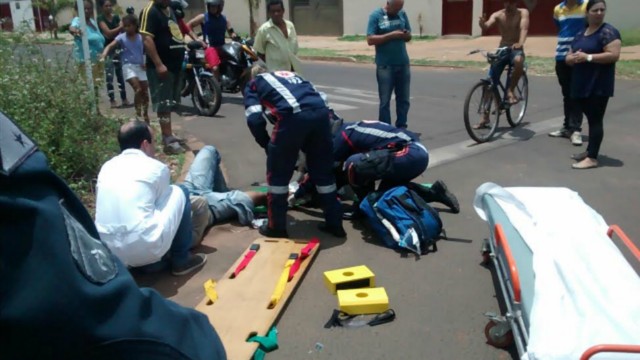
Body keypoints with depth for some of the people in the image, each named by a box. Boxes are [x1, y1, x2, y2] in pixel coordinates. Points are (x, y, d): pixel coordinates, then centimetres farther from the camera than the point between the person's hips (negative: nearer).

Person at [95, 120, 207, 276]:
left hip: (108, 253, 6)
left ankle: (151, 261, 19)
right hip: (146, 249, -6)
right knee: (179, 192, 13)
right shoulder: (157, 168, 3)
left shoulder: (107, 167, 17)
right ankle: (181, 259, 16)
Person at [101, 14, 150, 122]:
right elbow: (110, 46, -17)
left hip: (140, 66, 3)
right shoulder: (121, 37, -4)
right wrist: (104, 55, -36)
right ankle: (138, 114, -7)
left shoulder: (141, 38, 1)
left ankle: (145, 115, 24)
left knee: (145, 92, 7)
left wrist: (146, 62, -6)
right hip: (128, 66, -3)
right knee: (138, 89, -20)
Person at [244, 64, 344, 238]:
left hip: (293, 115, -5)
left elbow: (255, 120, 10)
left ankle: (277, 227, 22)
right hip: (321, 111, 5)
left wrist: (267, 145, 25)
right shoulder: (291, 74, 39)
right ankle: (334, 223, 29)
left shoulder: (253, 84, 26)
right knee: (323, 170, 21)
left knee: (278, 174, 15)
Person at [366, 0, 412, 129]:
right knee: (385, 101, 2)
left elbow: (409, 36, 15)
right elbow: (370, 40, -12)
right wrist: (391, 35, -18)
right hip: (385, 66, -4)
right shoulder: (376, 15, -5)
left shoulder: (402, 14, 8)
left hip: (403, 64, 5)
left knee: (403, 99, 9)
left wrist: (405, 34, -9)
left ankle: (401, 128, 20)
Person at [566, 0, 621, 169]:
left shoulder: (608, 32, -8)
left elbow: (614, 55, -19)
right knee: (590, 118, 15)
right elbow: (569, 57, 17)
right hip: (581, 85, 7)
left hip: (598, 86, -7)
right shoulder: (580, 33, 16)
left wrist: (587, 57, -20)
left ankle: (592, 158, -8)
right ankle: (589, 151, 24)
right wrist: (573, 58, -7)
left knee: (596, 120, -8)